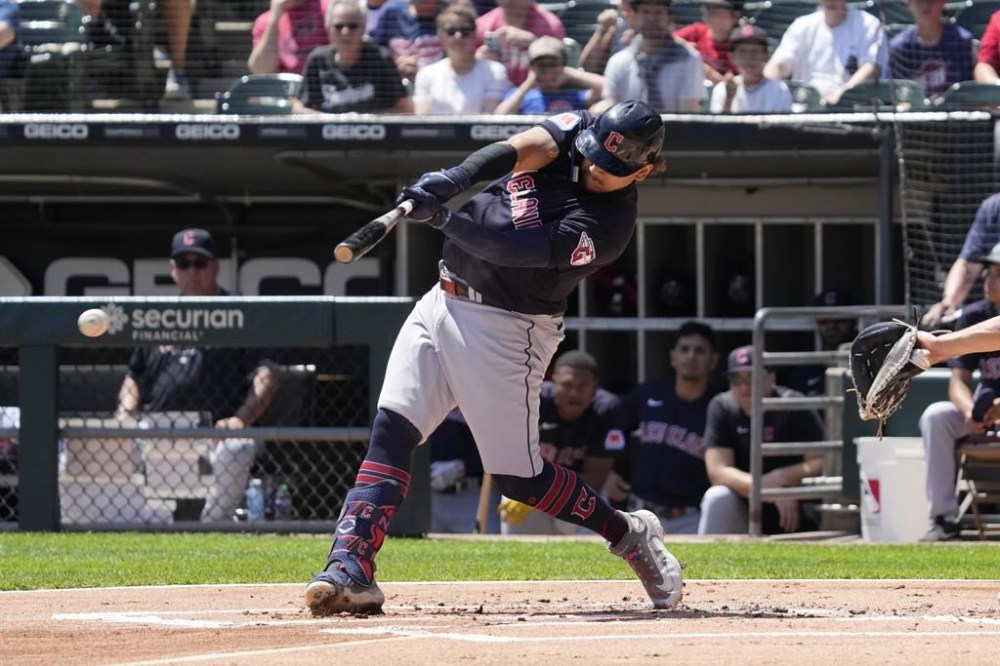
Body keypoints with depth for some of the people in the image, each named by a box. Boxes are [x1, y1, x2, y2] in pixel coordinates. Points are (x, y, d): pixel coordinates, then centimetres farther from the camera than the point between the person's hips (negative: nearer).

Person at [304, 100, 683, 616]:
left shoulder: (609, 223, -18)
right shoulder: (577, 130, 1)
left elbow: (517, 247, -27)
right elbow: (521, 149, -17)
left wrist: (443, 218, -36)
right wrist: (453, 180, -33)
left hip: (505, 328, -6)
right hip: (445, 301, 6)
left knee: (516, 476, -1)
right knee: (391, 430, -8)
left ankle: (630, 535, 21)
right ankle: (350, 568, -15)